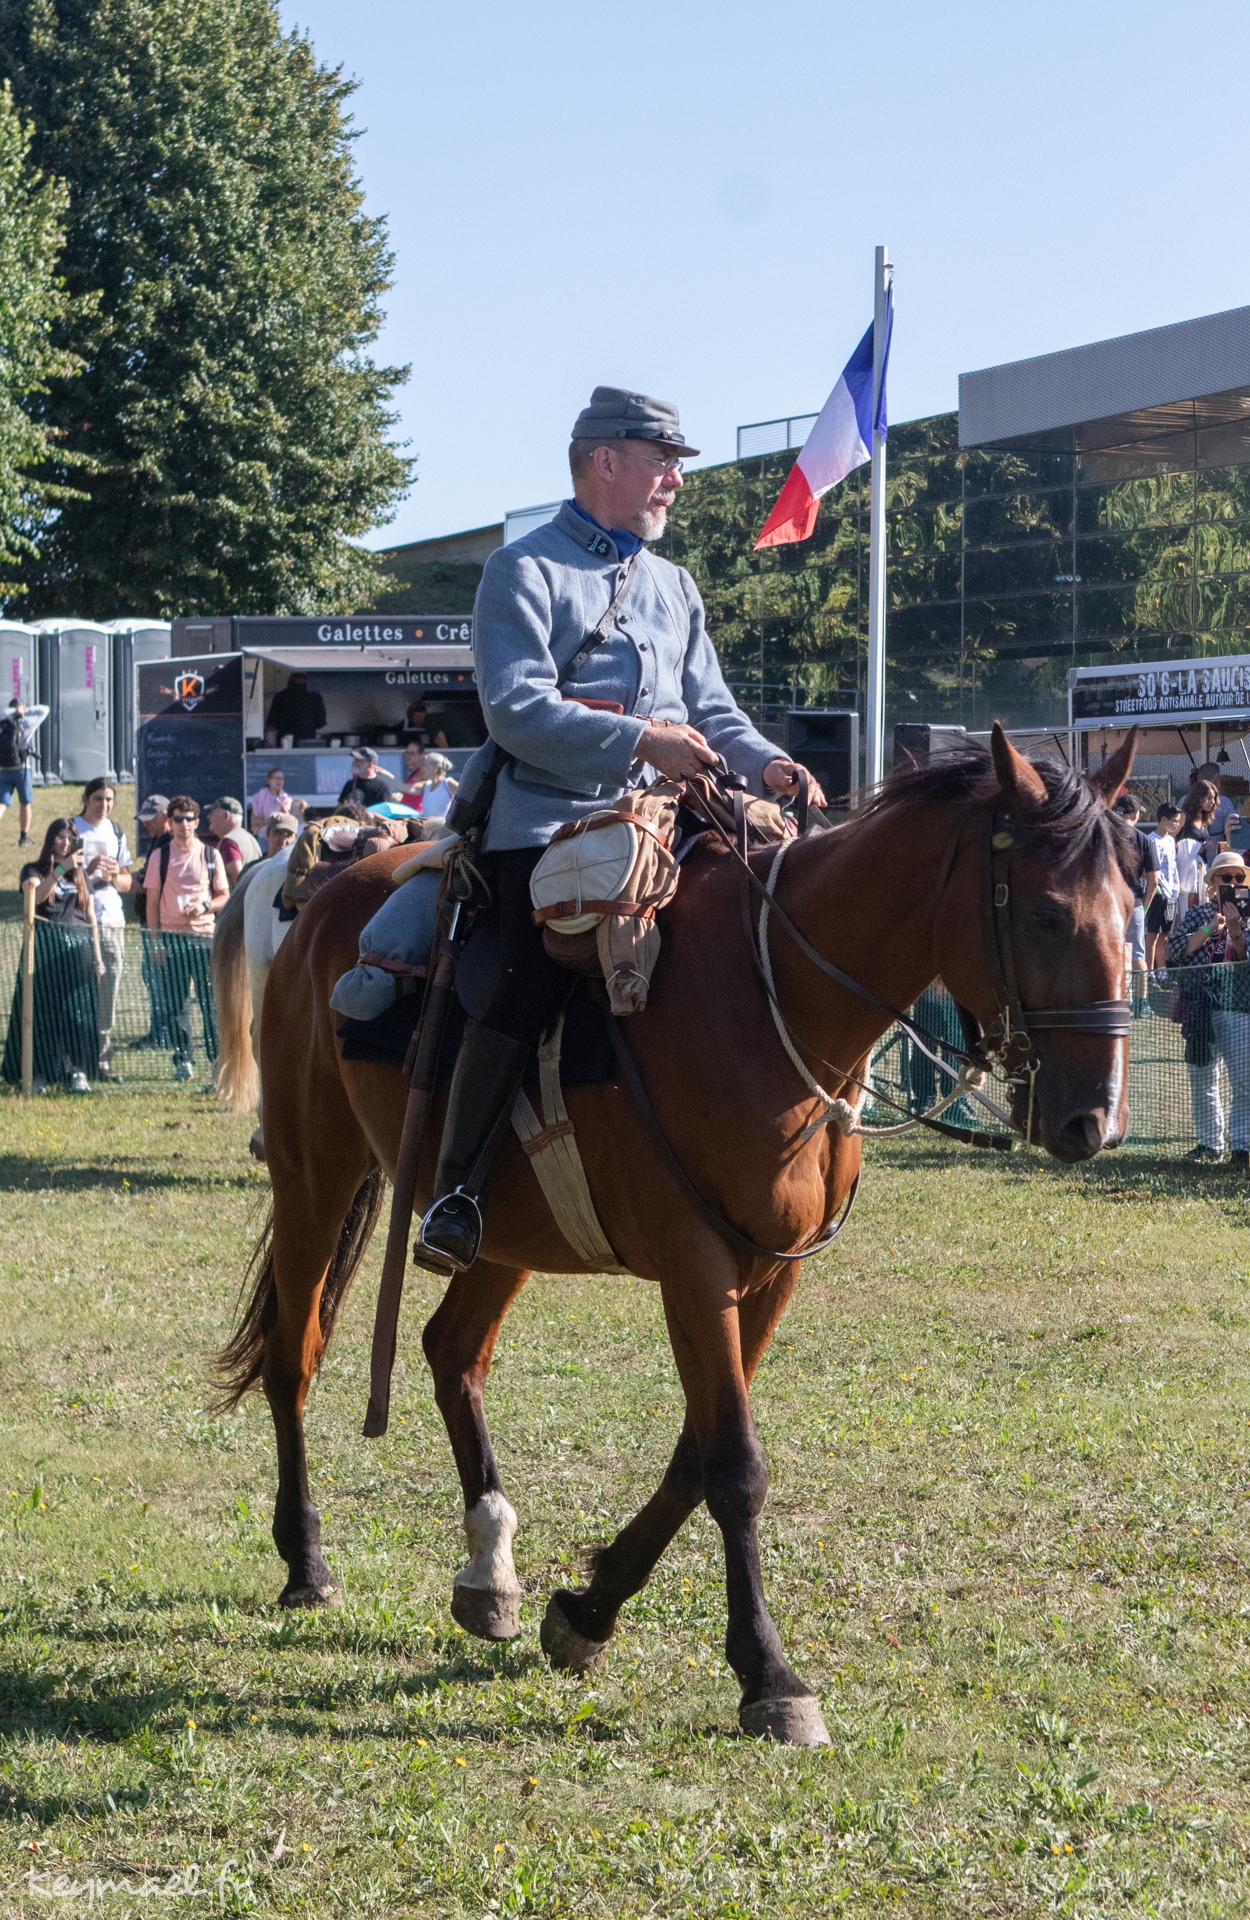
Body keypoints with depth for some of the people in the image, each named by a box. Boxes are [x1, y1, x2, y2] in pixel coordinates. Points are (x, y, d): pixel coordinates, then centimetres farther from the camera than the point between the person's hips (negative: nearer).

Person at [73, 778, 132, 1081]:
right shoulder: (72, 829, 0)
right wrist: (89, 869, -19)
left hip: (112, 919, 5)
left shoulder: (116, 832, 16)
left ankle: (103, 1060, 7)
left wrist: (114, 876, -3)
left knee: (109, 992, 3)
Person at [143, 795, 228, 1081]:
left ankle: (219, 1057, 2)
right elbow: (152, 902, 5)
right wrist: (156, 940, -3)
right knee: (176, 1002, 0)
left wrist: (205, 907, -10)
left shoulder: (210, 855, 7)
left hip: (204, 935, 0)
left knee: (211, 999, -3)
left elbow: (225, 896, 10)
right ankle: (184, 1061, 5)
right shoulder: (160, 856, 6)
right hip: (171, 937, 0)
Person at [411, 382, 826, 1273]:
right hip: (548, 820, -7)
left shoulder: (675, 587, 23)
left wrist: (765, 763, 0)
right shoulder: (524, 570, 1)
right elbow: (517, 707, -11)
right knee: (537, 984, -24)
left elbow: (711, 710, 22)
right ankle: (455, 1190, -15)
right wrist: (641, 740, -20)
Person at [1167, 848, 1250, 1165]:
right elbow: (1175, 949, -3)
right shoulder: (1197, 914, 11)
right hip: (1200, 1008, 3)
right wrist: (1209, 929, -11)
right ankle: (1210, 1143, 19)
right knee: (1202, 1080, 8)